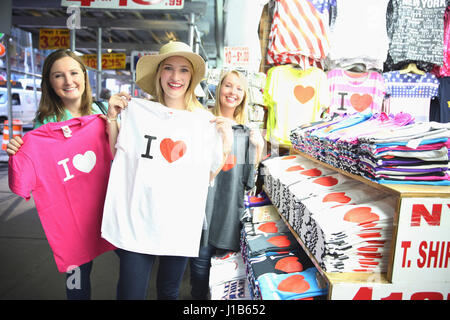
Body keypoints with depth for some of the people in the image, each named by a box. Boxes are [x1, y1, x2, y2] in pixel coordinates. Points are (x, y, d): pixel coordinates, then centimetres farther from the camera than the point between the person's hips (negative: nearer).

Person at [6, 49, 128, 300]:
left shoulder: (102, 111, 1)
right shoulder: (45, 123, -3)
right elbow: (38, 176, 1)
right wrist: (18, 154, -16)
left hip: (108, 201, 2)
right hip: (70, 211, -1)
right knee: (78, 274, 10)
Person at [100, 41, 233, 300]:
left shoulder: (206, 121, 0)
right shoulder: (135, 109, -1)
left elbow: (209, 176, 6)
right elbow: (117, 156, 10)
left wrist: (227, 144, -7)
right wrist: (112, 119, -1)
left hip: (181, 226, 1)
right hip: (136, 222, 0)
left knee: (169, 292, 20)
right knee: (130, 293, 7)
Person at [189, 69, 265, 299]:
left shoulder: (247, 132, 9)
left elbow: (249, 181, 9)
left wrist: (258, 148, -4)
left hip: (232, 207, 3)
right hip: (206, 203, -3)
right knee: (201, 258, 6)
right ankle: (198, 297, 31)